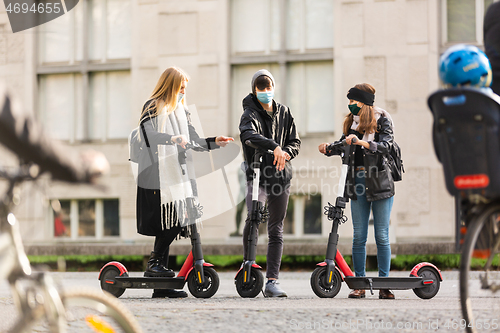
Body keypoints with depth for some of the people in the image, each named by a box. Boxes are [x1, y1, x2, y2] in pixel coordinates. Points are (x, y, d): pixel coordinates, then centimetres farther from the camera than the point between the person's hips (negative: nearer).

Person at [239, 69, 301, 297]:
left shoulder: (283, 113, 15)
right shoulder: (251, 113, -2)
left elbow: (295, 142, 14)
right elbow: (248, 135, -24)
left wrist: (286, 153, -8)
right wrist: (274, 146, -36)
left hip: (281, 176, 5)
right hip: (257, 174, -5)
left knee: (276, 229, 4)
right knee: (253, 217, -27)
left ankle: (272, 282, 6)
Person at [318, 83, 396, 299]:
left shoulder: (382, 119, -2)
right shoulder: (352, 121, 12)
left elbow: (385, 146, -16)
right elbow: (344, 146, 16)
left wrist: (361, 142, -30)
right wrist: (328, 148, -4)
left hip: (380, 182, -4)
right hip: (357, 183, 4)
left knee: (382, 236, -1)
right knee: (358, 236, 3)